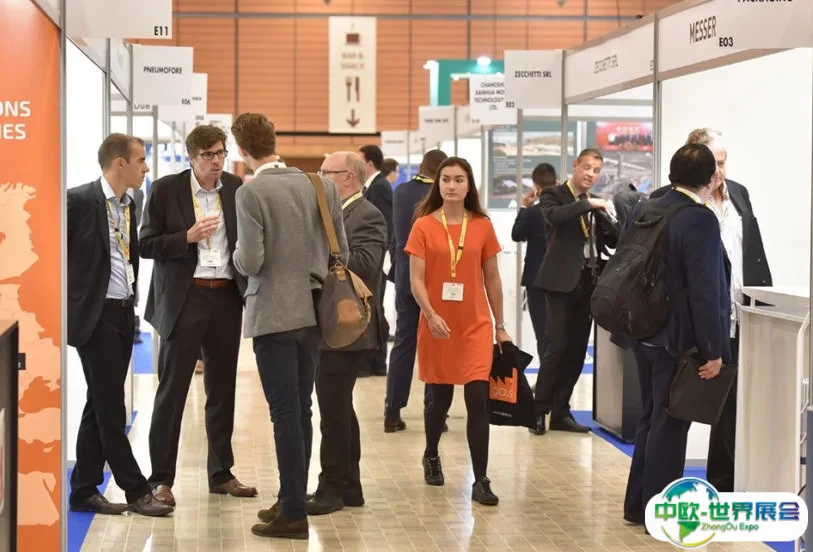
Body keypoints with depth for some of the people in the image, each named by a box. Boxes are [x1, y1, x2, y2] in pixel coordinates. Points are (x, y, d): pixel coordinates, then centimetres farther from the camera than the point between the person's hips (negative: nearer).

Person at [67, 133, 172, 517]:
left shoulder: (127, 204, 12)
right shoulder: (80, 200, -12)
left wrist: (130, 302, 10)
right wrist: (69, 306, -11)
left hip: (124, 313, 8)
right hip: (96, 316, -8)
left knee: (100, 407, 11)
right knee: (110, 409, -3)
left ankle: (84, 492, 18)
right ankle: (136, 491, 3)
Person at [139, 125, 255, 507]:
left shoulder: (236, 189, 6)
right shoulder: (166, 190, -3)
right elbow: (146, 245, -4)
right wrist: (188, 237, -18)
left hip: (227, 296, 4)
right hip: (184, 298, -4)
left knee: (222, 389, 11)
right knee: (172, 388, -1)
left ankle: (221, 474, 22)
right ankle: (162, 478, 6)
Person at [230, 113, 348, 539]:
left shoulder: (251, 193, -13)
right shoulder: (322, 186, 3)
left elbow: (250, 262, -17)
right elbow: (341, 252, 5)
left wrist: (238, 253, 5)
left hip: (274, 314, -6)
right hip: (313, 312, 6)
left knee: (285, 413, -1)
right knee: (300, 410, 14)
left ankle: (294, 513, 2)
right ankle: (291, 500, 24)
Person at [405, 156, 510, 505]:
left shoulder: (482, 226, 2)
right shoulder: (423, 226, -3)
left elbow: (492, 279, 8)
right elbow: (416, 280, -6)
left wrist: (500, 326, 9)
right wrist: (431, 315, -21)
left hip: (476, 325, 0)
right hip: (437, 325, 0)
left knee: (478, 400, -8)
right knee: (440, 398, 12)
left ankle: (481, 481, -2)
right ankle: (431, 457, 39)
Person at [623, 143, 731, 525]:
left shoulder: (642, 211, 5)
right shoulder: (700, 220, -19)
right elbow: (705, 291, -22)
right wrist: (713, 350, -17)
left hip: (645, 333, 8)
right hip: (678, 338, -7)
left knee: (651, 419, 18)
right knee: (670, 425, 3)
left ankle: (637, 504, 26)